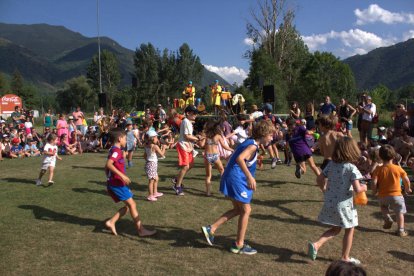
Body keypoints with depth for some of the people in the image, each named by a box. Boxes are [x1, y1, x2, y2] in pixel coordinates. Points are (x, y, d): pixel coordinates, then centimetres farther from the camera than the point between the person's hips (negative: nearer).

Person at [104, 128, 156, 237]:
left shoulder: (114, 150, 15)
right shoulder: (117, 150, -15)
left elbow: (106, 168, 21)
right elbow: (109, 164, -31)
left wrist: (110, 178, 26)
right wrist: (122, 175, -33)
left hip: (113, 184, 10)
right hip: (118, 183, -10)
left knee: (128, 206, 13)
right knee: (132, 204, -4)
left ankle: (111, 222, 8)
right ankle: (141, 230, 0)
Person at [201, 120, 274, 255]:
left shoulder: (249, 142, 13)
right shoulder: (253, 146, -16)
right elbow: (240, 158, -33)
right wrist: (250, 177, -32)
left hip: (231, 178, 10)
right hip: (237, 180, -10)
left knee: (238, 209, 19)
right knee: (246, 210, 3)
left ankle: (211, 229, 15)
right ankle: (239, 245, 13)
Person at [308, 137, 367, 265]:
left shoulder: (331, 164, 0)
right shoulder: (351, 168, -16)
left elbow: (319, 179, 5)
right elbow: (357, 189, -21)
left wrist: (325, 190, 20)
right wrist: (363, 188, 0)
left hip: (329, 202, 6)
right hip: (344, 204, -5)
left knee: (335, 229, 20)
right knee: (349, 230, 16)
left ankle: (316, 244, 2)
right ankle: (345, 257, 27)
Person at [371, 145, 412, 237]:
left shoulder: (378, 169, -10)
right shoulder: (398, 168, -8)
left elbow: (374, 182, -16)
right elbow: (406, 180, 1)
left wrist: (374, 191, 4)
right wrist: (408, 188, 21)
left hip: (382, 196, 1)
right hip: (396, 195, -1)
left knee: (383, 208, 31)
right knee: (400, 212, 12)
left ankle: (388, 219, 12)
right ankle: (401, 230, 6)